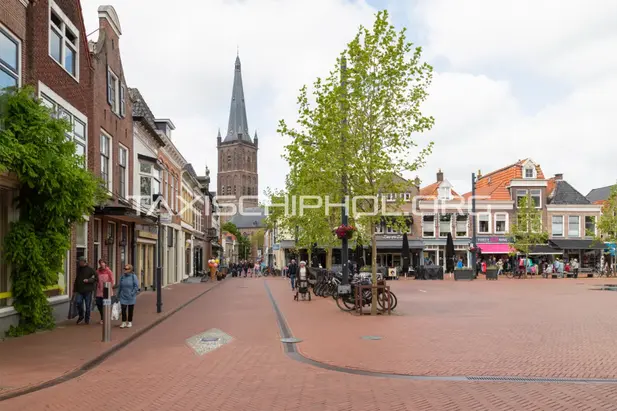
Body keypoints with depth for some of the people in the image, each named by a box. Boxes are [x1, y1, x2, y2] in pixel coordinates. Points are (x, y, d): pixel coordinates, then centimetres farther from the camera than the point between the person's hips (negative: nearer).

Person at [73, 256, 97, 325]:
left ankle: (87, 318, 17)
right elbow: (76, 279, 23)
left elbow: (95, 278, -5)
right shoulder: (78, 269, 14)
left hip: (88, 290, -4)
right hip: (79, 290, 4)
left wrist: (88, 280, -19)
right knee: (78, 302, -9)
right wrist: (75, 288, 21)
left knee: (88, 305, 2)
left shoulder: (90, 269, -3)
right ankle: (81, 316, 13)